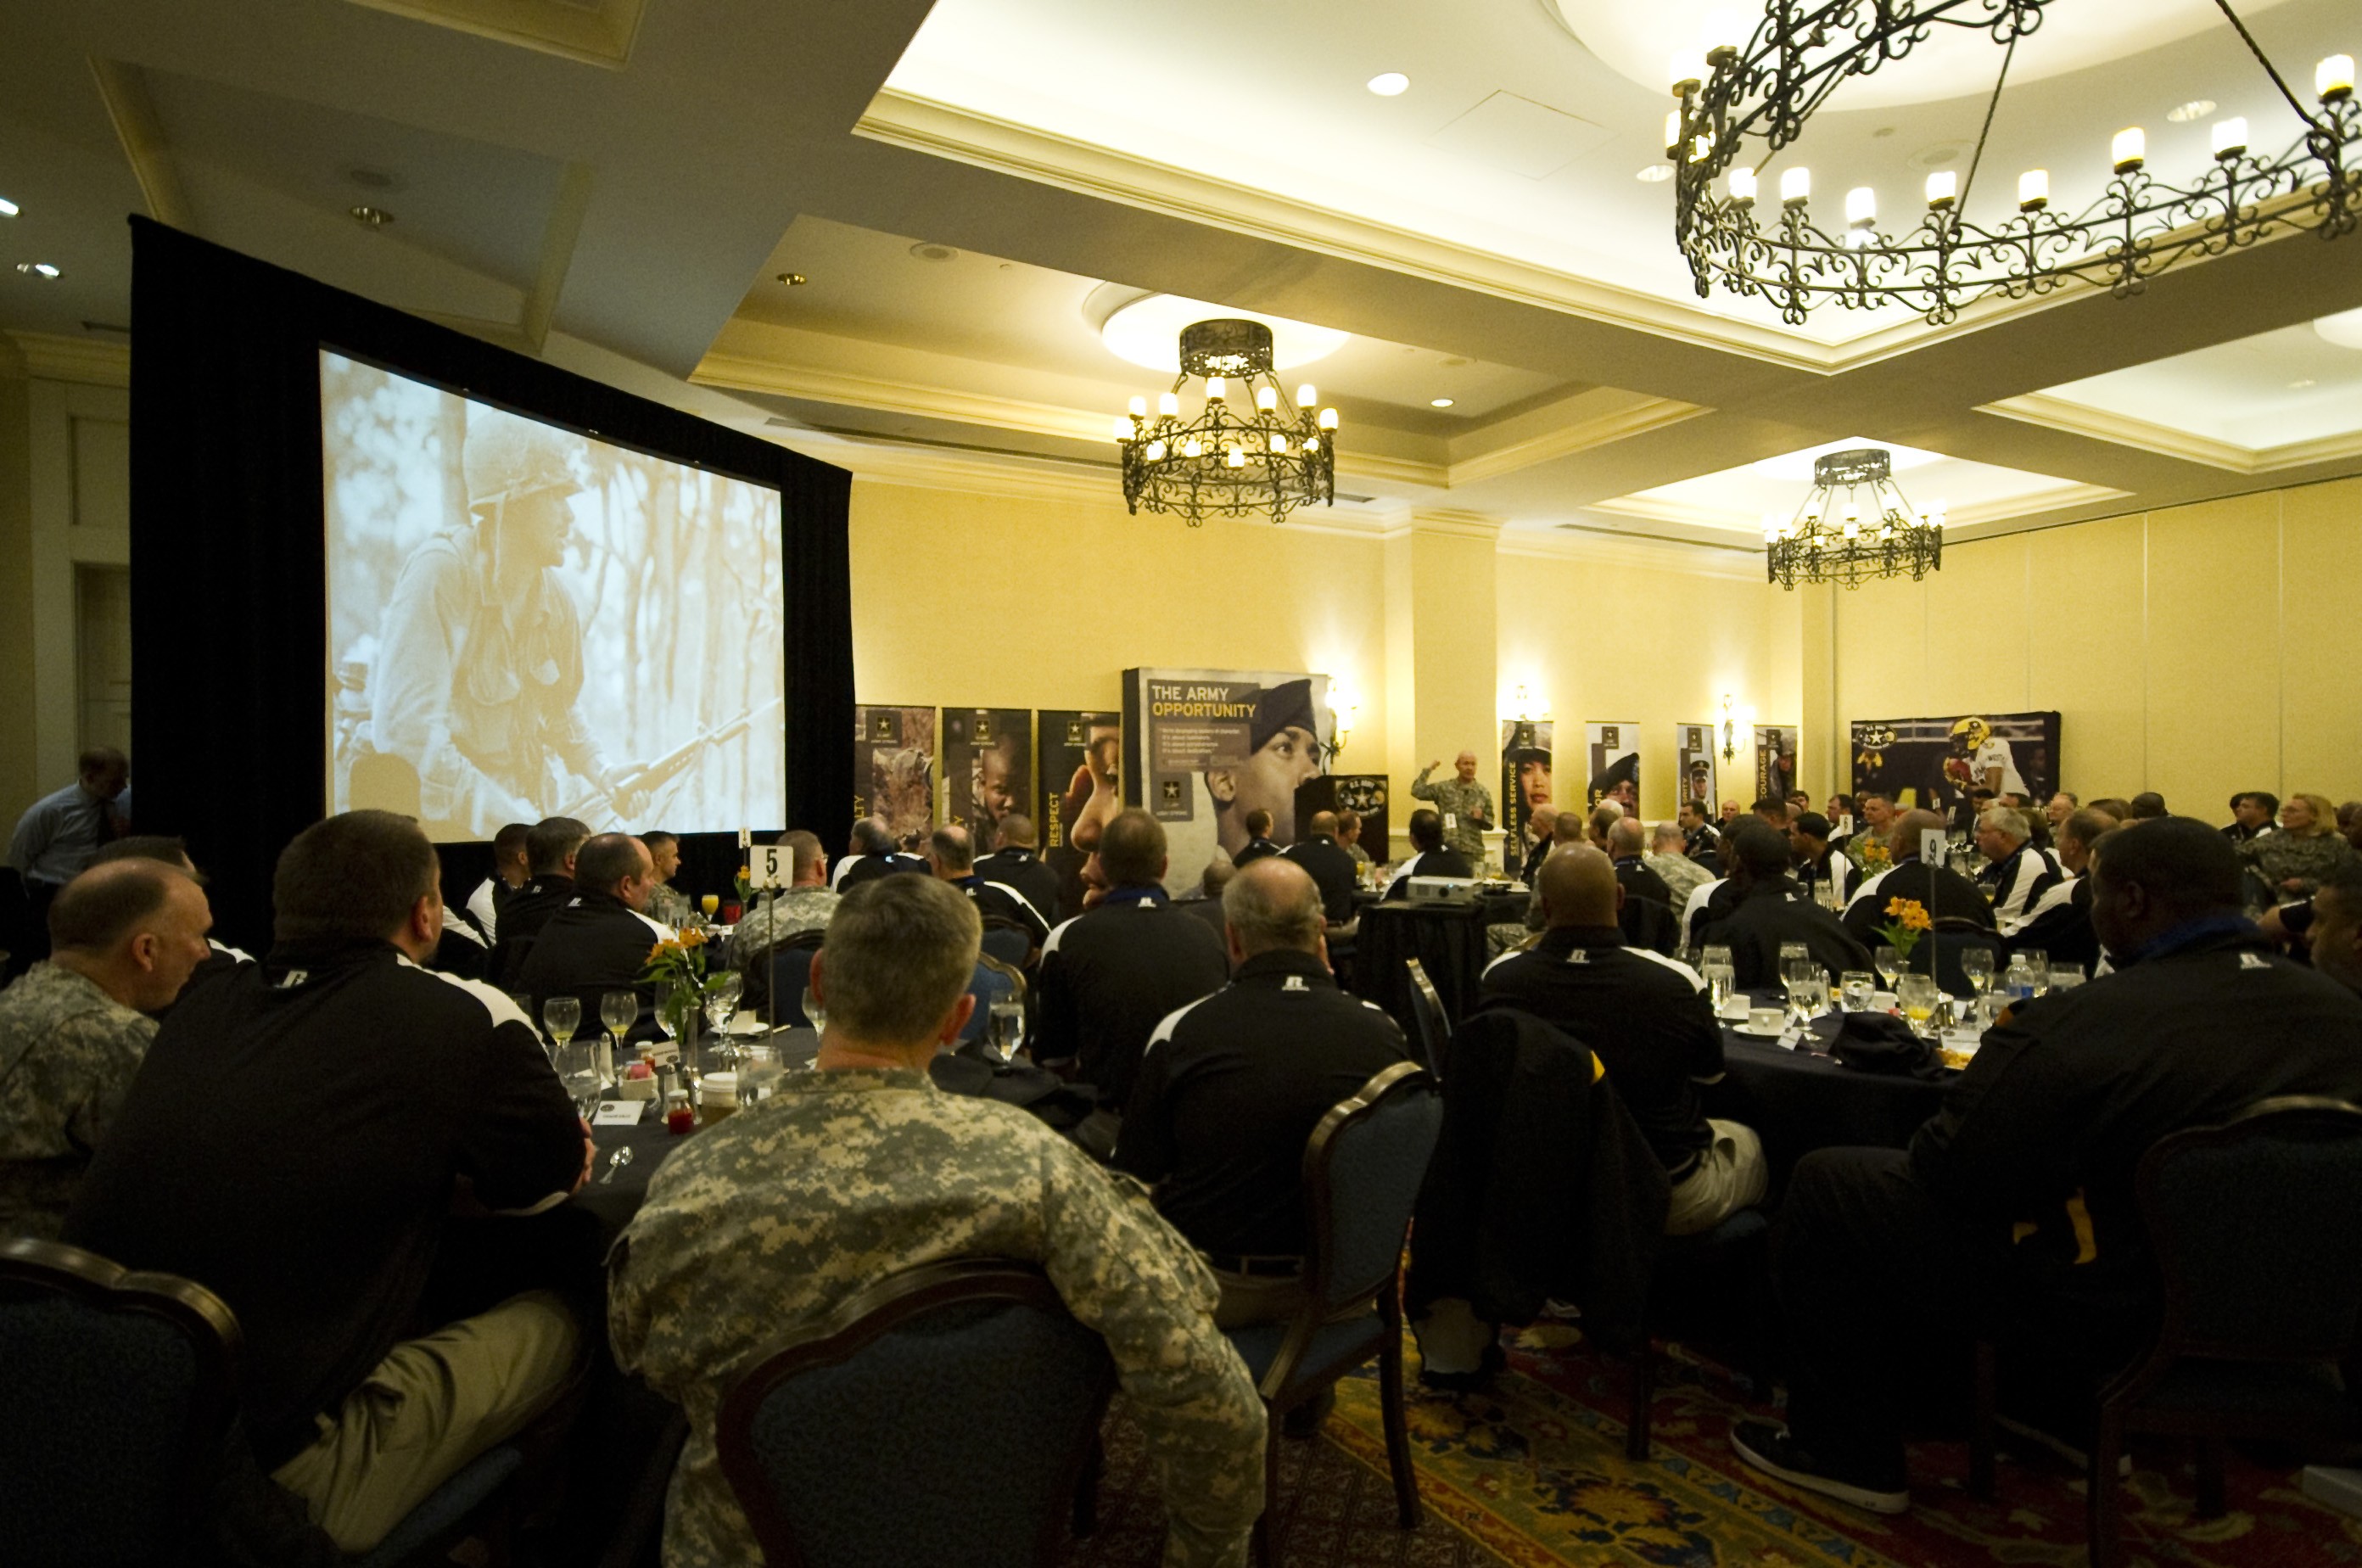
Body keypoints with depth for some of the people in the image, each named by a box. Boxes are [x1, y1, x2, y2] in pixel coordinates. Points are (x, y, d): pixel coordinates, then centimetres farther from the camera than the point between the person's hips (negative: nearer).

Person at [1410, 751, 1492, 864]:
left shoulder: (1483, 793, 7)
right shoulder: (1444, 787, 3)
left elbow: (1490, 823, 12)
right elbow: (1417, 792, -8)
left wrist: (1482, 817, -10)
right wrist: (1428, 769, -5)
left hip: (1474, 852, 2)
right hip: (1447, 850, -2)